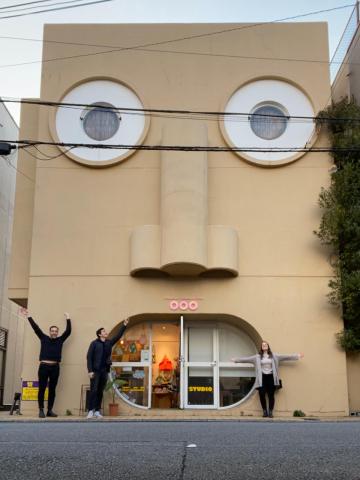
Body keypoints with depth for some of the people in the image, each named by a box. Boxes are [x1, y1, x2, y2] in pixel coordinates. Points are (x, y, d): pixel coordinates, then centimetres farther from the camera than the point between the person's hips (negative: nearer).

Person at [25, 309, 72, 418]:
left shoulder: (60, 340, 12)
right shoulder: (44, 338, 9)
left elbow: (68, 331, 9)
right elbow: (36, 328, 6)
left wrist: (68, 319, 7)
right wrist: (29, 317, 4)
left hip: (55, 367, 2)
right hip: (44, 366, -2)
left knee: (52, 390, 6)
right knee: (42, 389, -2)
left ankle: (50, 410, 11)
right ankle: (41, 410, 2)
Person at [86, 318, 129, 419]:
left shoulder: (109, 342, 12)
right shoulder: (94, 343, -3)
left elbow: (118, 336, 8)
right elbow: (89, 357, -6)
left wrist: (124, 325, -2)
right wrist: (90, 371, -13)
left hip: (104, 371, 5)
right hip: (95, 371, -5)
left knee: (100, 392, 7)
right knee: (93, 391, -6)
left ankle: (97, 411, 11)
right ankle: (91, 411, -1)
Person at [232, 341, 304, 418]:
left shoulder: (274, 356, 6)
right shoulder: (257, 357, 6)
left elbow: (285, 357, 4)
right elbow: (246, 359, 6)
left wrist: (297, 356, 0)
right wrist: (235, 360, 2)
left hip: (271, 377, 0)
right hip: (262, 378, 0)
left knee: (271, 395, -1)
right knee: (262, 394, -5)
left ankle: (270, 412, 9)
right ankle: (264, 411, 11)